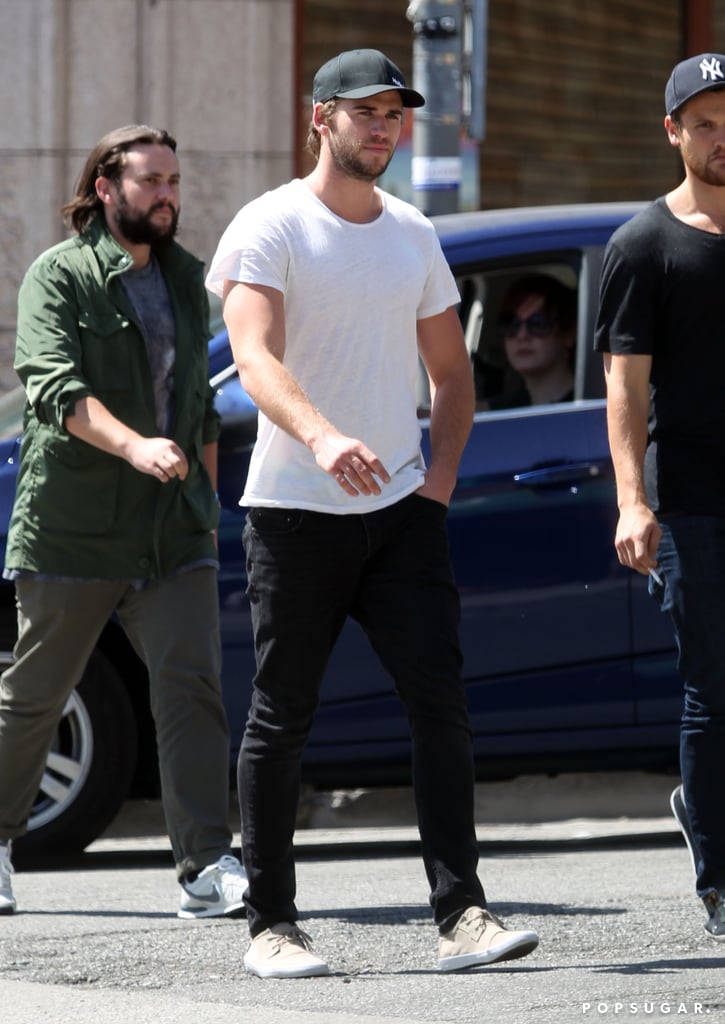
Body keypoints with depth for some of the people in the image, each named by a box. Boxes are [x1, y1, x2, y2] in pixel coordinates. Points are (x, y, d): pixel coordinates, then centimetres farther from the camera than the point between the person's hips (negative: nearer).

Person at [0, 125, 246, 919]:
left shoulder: (185, 279, 15)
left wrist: (207, 506, 20)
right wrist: (134, 446, -35)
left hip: (173, 532, 4)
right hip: (73, 529, -4)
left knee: (192, 684, -11)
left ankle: (207, 869, -16)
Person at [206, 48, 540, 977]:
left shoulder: (412, 235, 13)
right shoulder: (268, 228, -6)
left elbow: (450, 370, 23)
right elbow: (255, 357, -21)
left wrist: (443, 471, 6)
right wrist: (323, 436, -39)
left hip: (401, 509, 5)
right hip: (294, 511, -4)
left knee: (440, 700, -6)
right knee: (280, 720, 2)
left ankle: (461, 915, -7)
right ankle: (271, 924, 11)